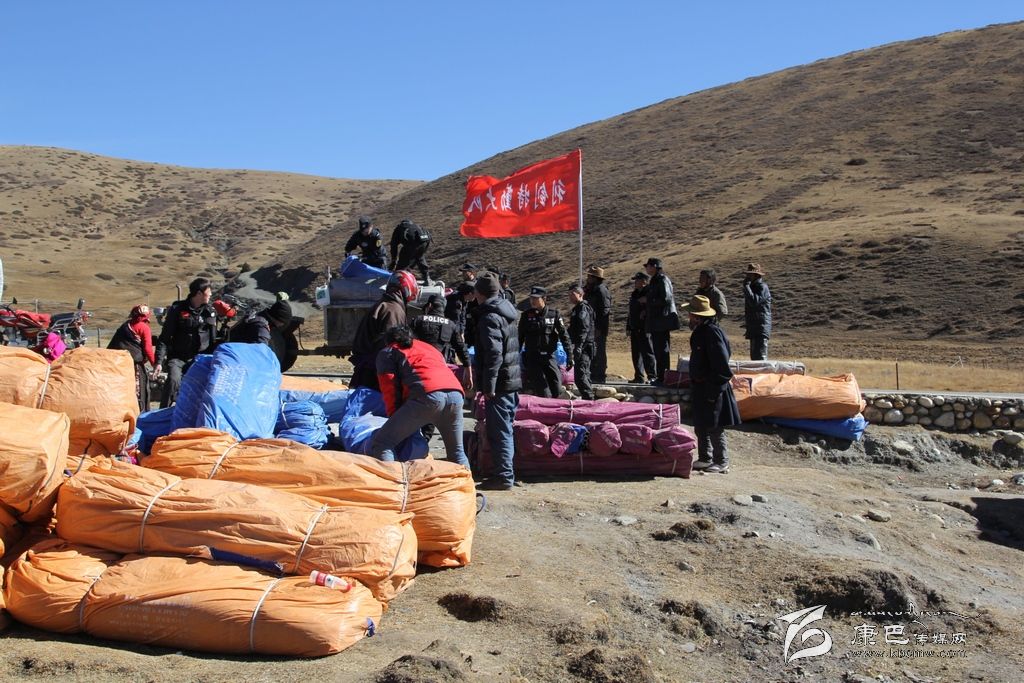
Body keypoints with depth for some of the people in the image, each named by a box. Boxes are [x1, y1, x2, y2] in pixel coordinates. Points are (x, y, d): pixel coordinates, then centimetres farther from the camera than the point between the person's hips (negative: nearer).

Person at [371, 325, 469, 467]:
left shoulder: (387, 352, 24)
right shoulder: (429, 347, 40)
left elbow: (389, 386, 10)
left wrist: (394, 415, 17)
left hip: (427, 395, -6)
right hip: (456, 393, 6)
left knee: (380, 444, -2)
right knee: (456, 451, 22)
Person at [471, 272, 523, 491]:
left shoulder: (489, 317, -14)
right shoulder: (506, 313, 15)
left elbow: (493, 354, -23)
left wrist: (488, 385, -23)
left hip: (499, 384, -10)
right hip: (512, 382, 10)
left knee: (498, 431, -5)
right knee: (505, 429, 16)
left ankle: (504, 476, -2)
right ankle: (505, 473, 25)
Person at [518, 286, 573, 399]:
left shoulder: (554, 314, 0)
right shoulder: (526, 315, 1)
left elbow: (564, 335, 1)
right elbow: (520, 337, 9)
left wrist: (569, 356, -3)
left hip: (549, 357, 1)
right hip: (532, 358, -1)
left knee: (557, 389, 0)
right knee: (543, 393, -7)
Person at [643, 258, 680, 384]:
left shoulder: (662, 280, -13)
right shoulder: (654, 281, 18)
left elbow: (666, 299, -21)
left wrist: (648, 300, -13)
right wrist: (646, 311, 16)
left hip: (663, 321, -10)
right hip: (656, 322, 10)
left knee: (663, 350, -7)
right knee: (658, 350, 13)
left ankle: (663, 377, -4)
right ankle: (660, 377, 19)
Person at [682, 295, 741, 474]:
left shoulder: (712, 332, -19)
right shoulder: (700, 331, 11)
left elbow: (721, 362, -22)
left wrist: (714, 389, -20)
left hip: (713, 387, -10)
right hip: (701, 387, 10)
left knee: (714, 428, -3)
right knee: (700, 426, 16)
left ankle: (721, 463, 6)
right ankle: (705, 459, 26)